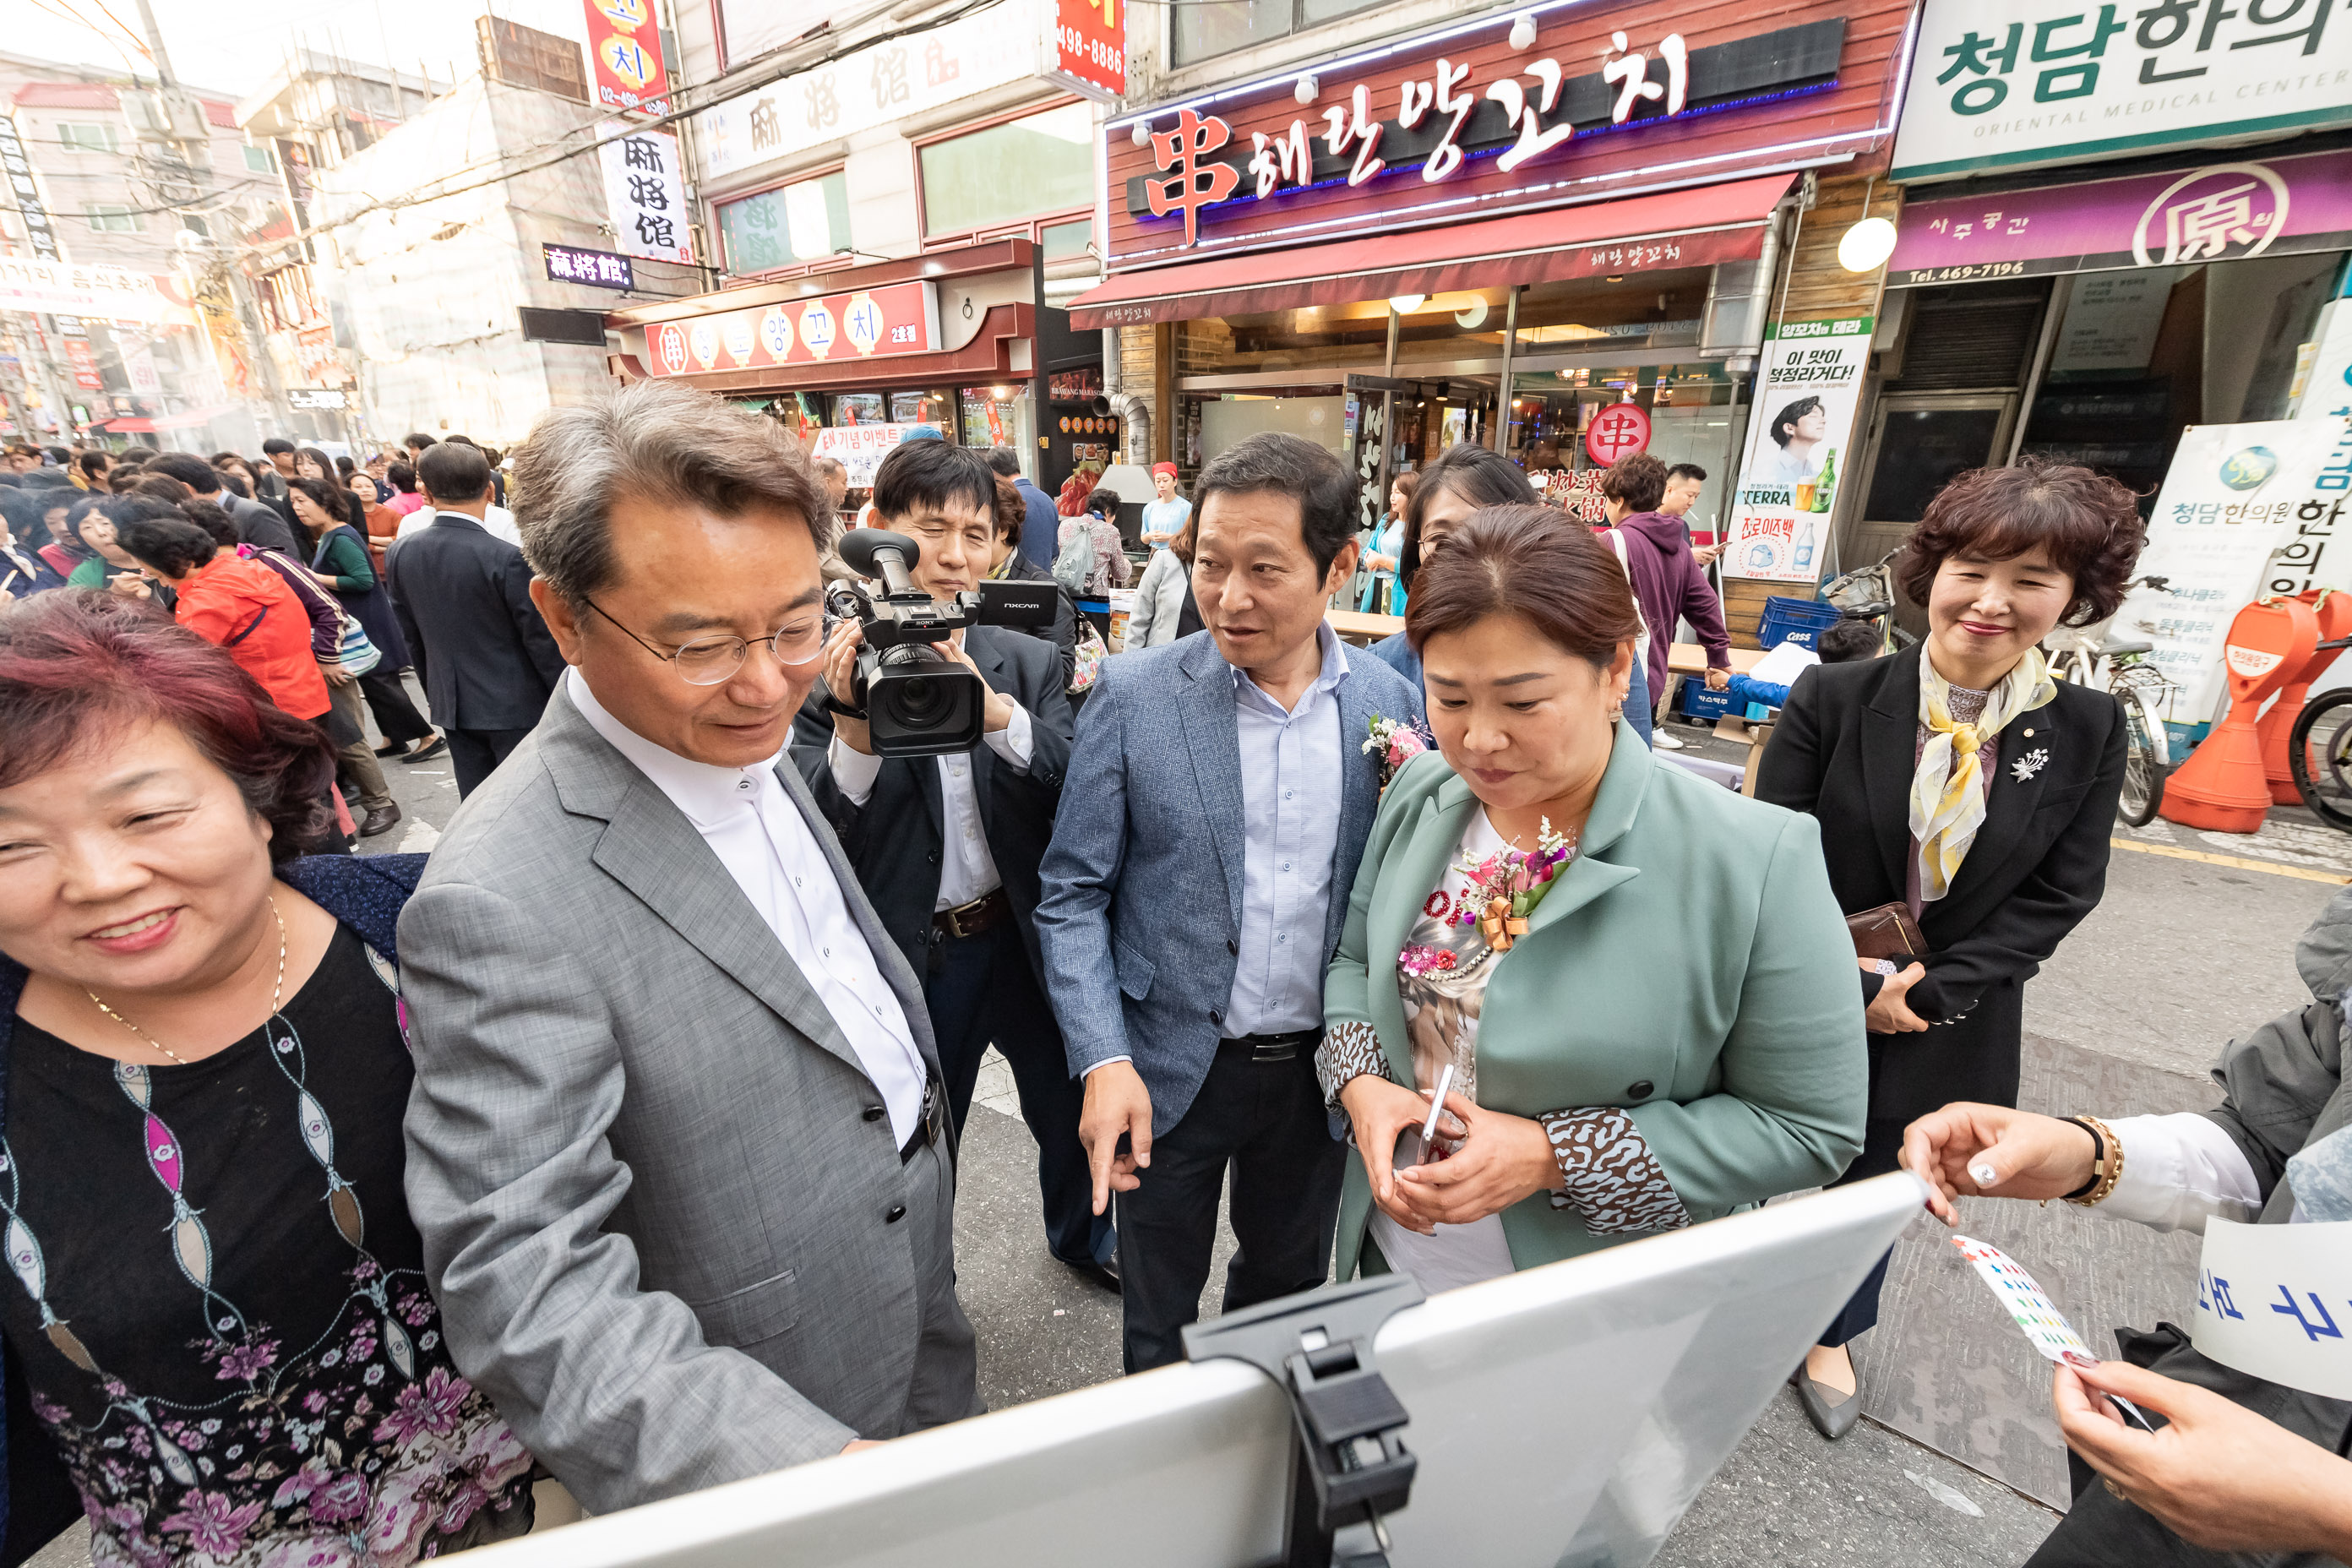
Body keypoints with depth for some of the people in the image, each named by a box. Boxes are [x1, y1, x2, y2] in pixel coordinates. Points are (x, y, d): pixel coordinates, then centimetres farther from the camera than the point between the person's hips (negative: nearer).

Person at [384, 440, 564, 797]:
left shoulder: (401, 553, 1)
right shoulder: (507, 558, -18)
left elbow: (411, 637, 10)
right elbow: (541, 640, -14)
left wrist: (436, 693, 21)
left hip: (450, 705, 5)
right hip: (513, 705, -5)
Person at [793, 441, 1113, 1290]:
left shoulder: (1030, 663, -2)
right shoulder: (832, 671, -11)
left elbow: (1079, 790, -16)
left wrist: (993, 710, -31)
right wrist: (854, 732, -33)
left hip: (1028, 937, 3)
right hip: (913, 956, -2)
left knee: (1071, 1110, 25)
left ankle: (1081, 1238, 58)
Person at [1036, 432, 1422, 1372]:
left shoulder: (1389, 704, -6)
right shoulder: (1135, 693, -13)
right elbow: (1072, 894, -9)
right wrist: (1104, 1061, -16)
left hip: (1323, 1068, 3)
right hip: (1171, 1066, -2)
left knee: (1289, 1288, 27)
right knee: (1159, 1315, 20)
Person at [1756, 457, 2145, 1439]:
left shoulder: (2088, 732, -6)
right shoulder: (1832, 698, -15)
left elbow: (2057, 898, -5)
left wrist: (1925, 993, -15)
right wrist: (1857, 983, -18)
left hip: (1947, 1019, 3)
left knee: (1876, 1188, 23)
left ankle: (1829, 1334, 51)